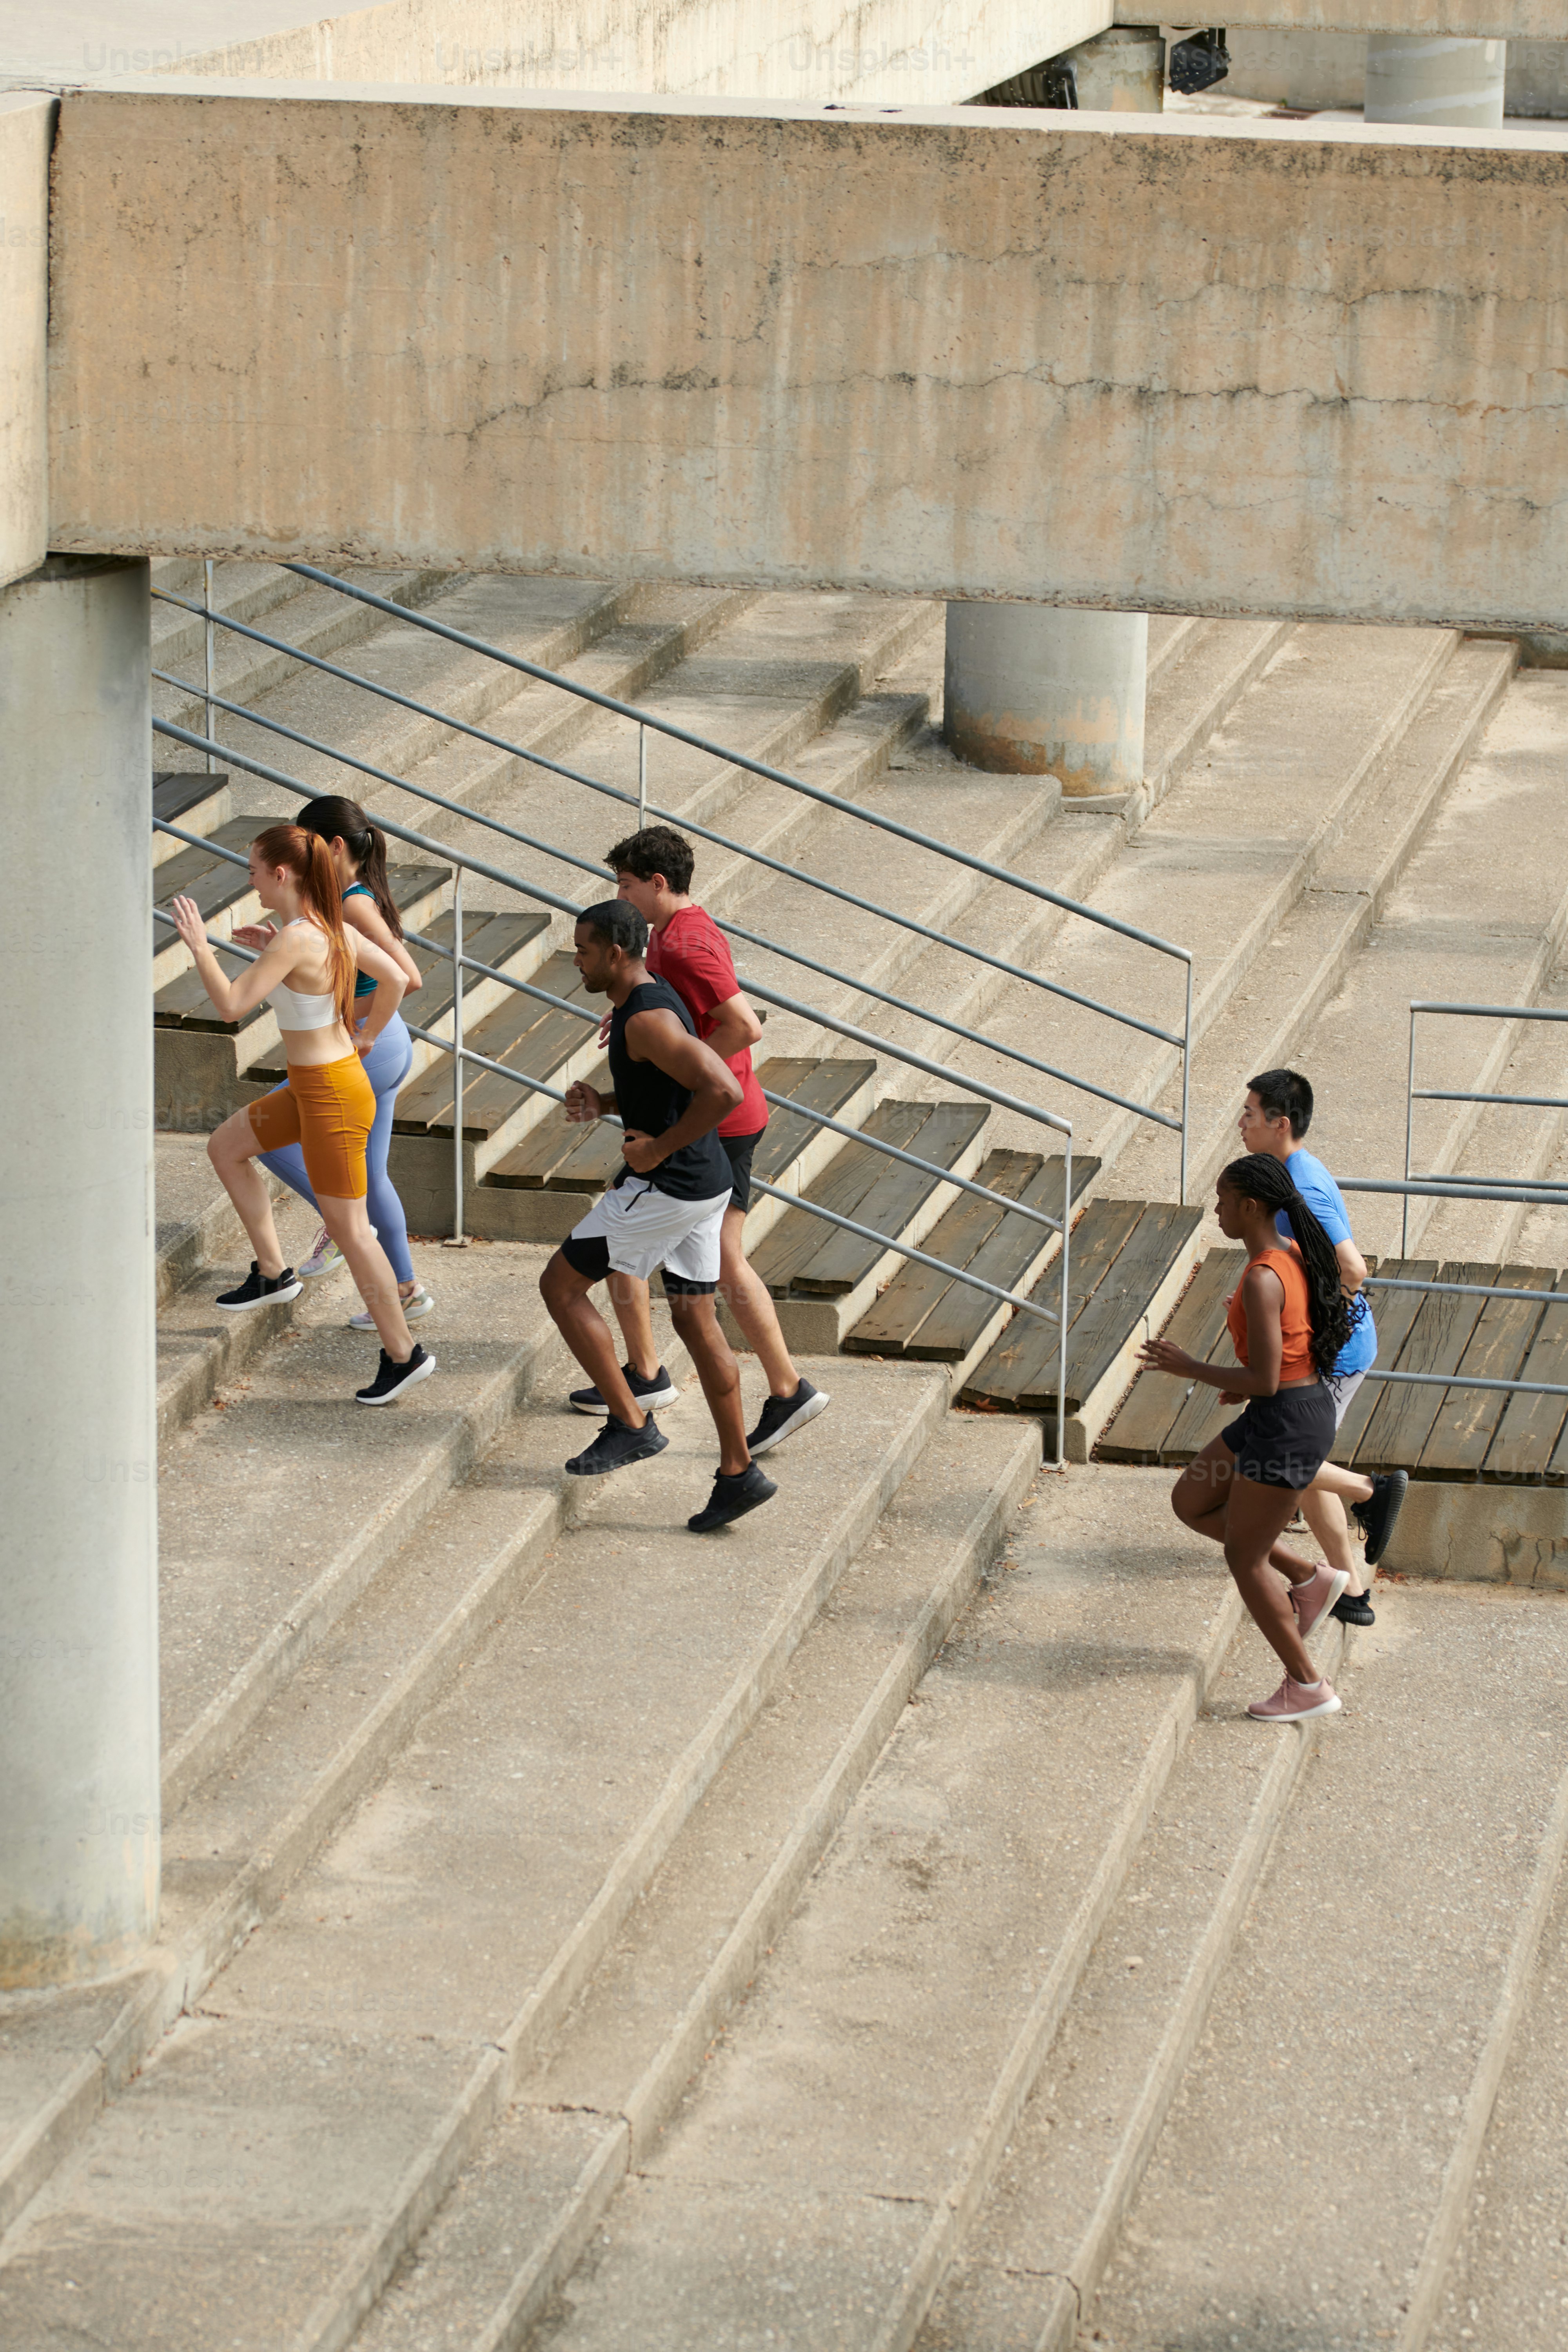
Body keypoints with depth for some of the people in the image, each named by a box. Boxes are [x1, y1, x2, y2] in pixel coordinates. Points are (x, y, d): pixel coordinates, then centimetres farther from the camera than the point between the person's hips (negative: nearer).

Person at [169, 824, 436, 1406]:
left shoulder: (295, 941, -24)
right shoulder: (334, 927, 3)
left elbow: (230, 1005, -26)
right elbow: (393, 978, 12)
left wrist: (199, 945, -14)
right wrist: (366, 1037, 20)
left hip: (332, 1096, -10)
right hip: (313, 1087, 10)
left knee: (347, 1227, 0)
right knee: (226, 1147, 21)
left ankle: (402, 1354, 9)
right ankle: (272, 1272, 26)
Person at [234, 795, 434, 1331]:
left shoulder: (355, 906, -19)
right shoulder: (352, 899, 10)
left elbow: (408, 978, -27)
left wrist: (346, 1014, -21)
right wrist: (275, 944, 13)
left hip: (367, 1050, -10)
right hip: (387, 1049, 10)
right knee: (370, 1175, 15)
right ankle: (407, 1291, 20)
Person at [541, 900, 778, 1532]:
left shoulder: (648, 1020, -21)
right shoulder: (647, 1001, 11)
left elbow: (723, 1090, -31)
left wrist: (659, 1149, -21)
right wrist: (603, 1104, 10)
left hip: (667, 1190, -10)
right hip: (703, 1187, 10)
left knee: (561, 1285, 1)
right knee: (695, 1321, 13)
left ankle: (631, 1423, 3)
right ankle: (738, 1474, 16)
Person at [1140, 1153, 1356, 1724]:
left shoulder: (1261, 1280, -24)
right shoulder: (1293, 1260, 6)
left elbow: (1265, 1380, -24)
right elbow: (1324, 1339, 15)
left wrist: (1190, 1368, -13)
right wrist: (1249, 1382, 16)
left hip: (1284, 1426, -10)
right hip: (1307, 1405, 10)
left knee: (1243, 1559, 6)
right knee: (1190, 1503, 19)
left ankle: (1308, 1686, 16)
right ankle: (1309, 1578, 19)